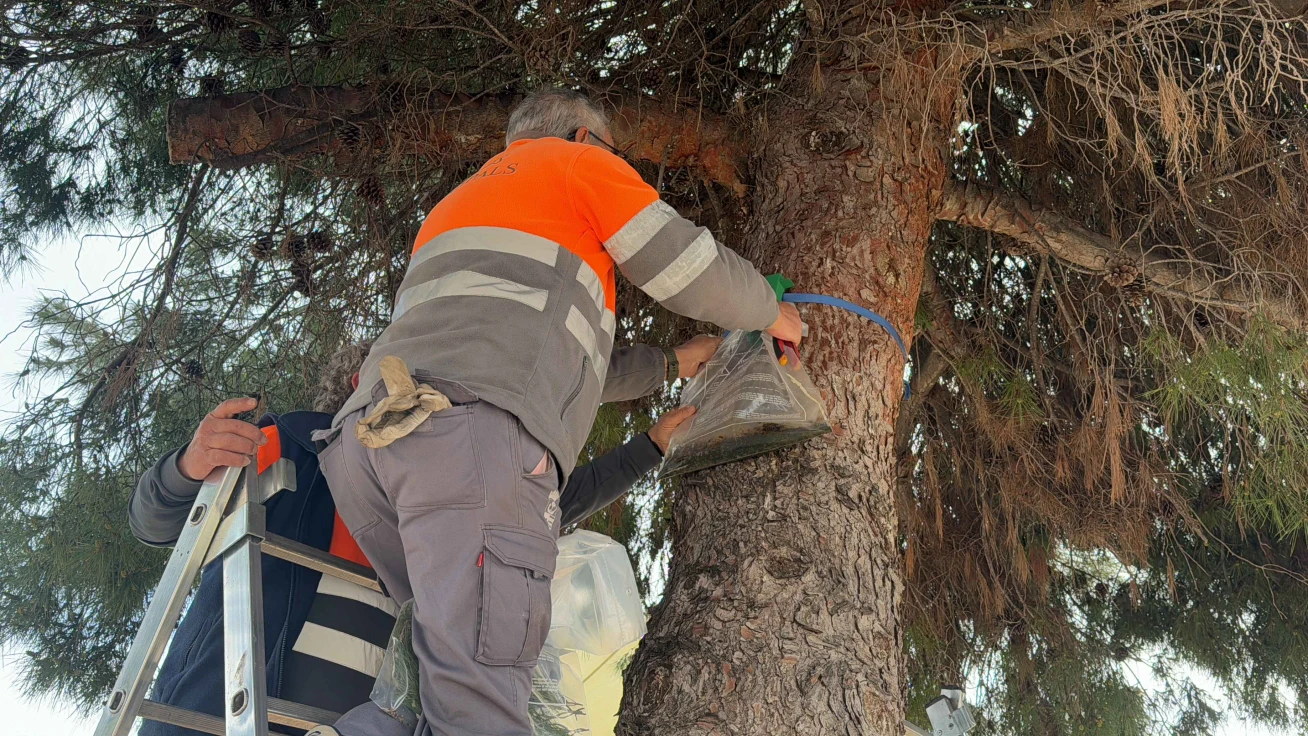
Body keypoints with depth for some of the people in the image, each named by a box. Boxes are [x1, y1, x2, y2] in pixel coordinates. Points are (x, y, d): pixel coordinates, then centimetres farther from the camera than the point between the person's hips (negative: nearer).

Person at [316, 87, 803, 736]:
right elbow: (692, 270, 15)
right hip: (474, 427, -8)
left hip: (369, 432, 8)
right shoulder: (579, 161, 19)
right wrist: (773, 315, 35)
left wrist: (671, 365, 51)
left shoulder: (456, 202, 42)